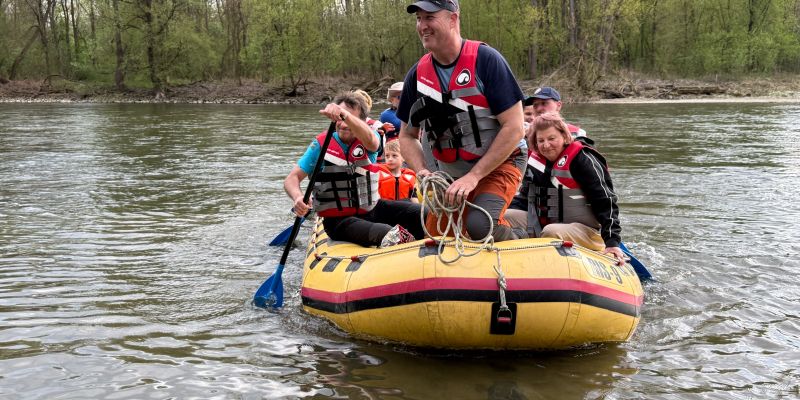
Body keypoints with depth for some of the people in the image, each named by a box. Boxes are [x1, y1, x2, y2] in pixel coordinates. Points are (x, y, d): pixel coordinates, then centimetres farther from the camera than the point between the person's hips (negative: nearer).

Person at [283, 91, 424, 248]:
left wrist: (345, 114, -48)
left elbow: (370, 141, -29)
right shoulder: (321, 144, -3)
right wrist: (297, 198, -29)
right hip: (339, 220, -3)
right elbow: (292, 179, -4)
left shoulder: (368, 138, -1)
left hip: (372, 209, 3)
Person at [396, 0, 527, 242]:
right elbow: (407, 136, 8)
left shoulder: (485, 60, -17)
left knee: (479, 225, -31)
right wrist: (421, 172, -12)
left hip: (498, 164, -5)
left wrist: (473, 177, -22)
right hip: (450, 173, 6)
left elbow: (514, 128, -19)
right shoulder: (417, 74, -2)